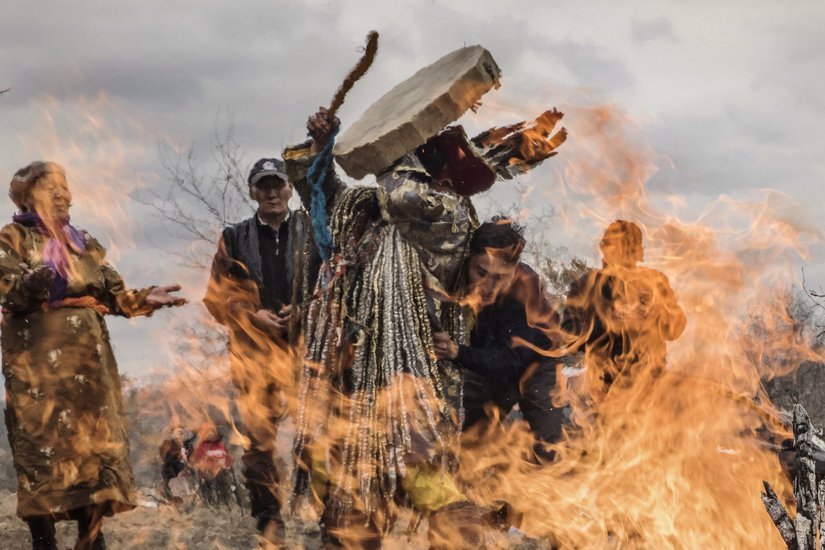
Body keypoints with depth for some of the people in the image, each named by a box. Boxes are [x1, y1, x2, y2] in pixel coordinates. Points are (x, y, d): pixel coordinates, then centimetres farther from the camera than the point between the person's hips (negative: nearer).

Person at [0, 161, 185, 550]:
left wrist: (145, 299, -6)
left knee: (96, 444, 0)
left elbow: (114, 295, 12)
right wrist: (35, 282, -30)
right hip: (38, 361, -5)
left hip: (87, 360, 5)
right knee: (43, 447, -9)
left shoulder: (84, 244, 18)